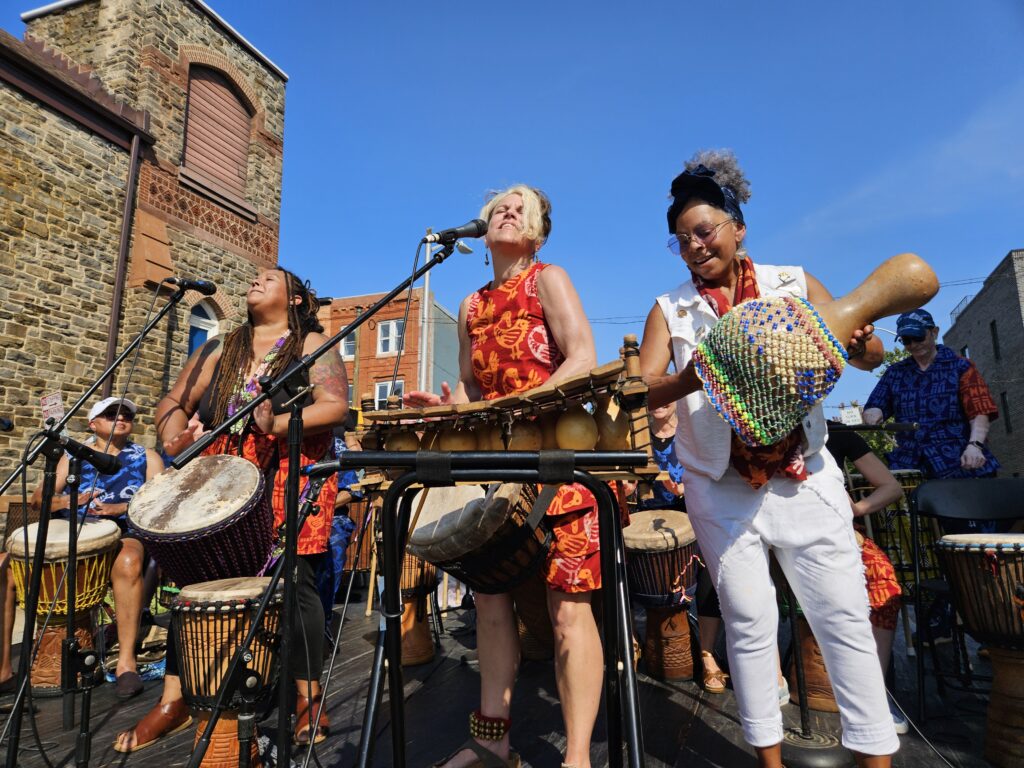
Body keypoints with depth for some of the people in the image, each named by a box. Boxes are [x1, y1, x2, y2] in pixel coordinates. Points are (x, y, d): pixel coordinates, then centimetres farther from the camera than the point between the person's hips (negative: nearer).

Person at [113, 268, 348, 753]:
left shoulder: (313, 345, 4)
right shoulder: (219, 349, 19)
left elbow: (335, 407, -9)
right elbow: (174, 402, 16)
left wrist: (279, 424, -23)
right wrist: (174, 440, -4)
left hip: (289, 481, -4)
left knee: (293, 582, -8)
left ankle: (308, 702, 6)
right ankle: (174, 700, 19)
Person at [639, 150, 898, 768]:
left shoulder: (795, 283, 5)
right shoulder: (670, 310, 3)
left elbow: (872, 357, 2)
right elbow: (645, 391, -8)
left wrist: (856, 342, -22)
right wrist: (692, 378, -28)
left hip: (805, 478, 1)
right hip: (722, 487, 0)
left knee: (845, 616, 4)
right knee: (750, 622, 6)